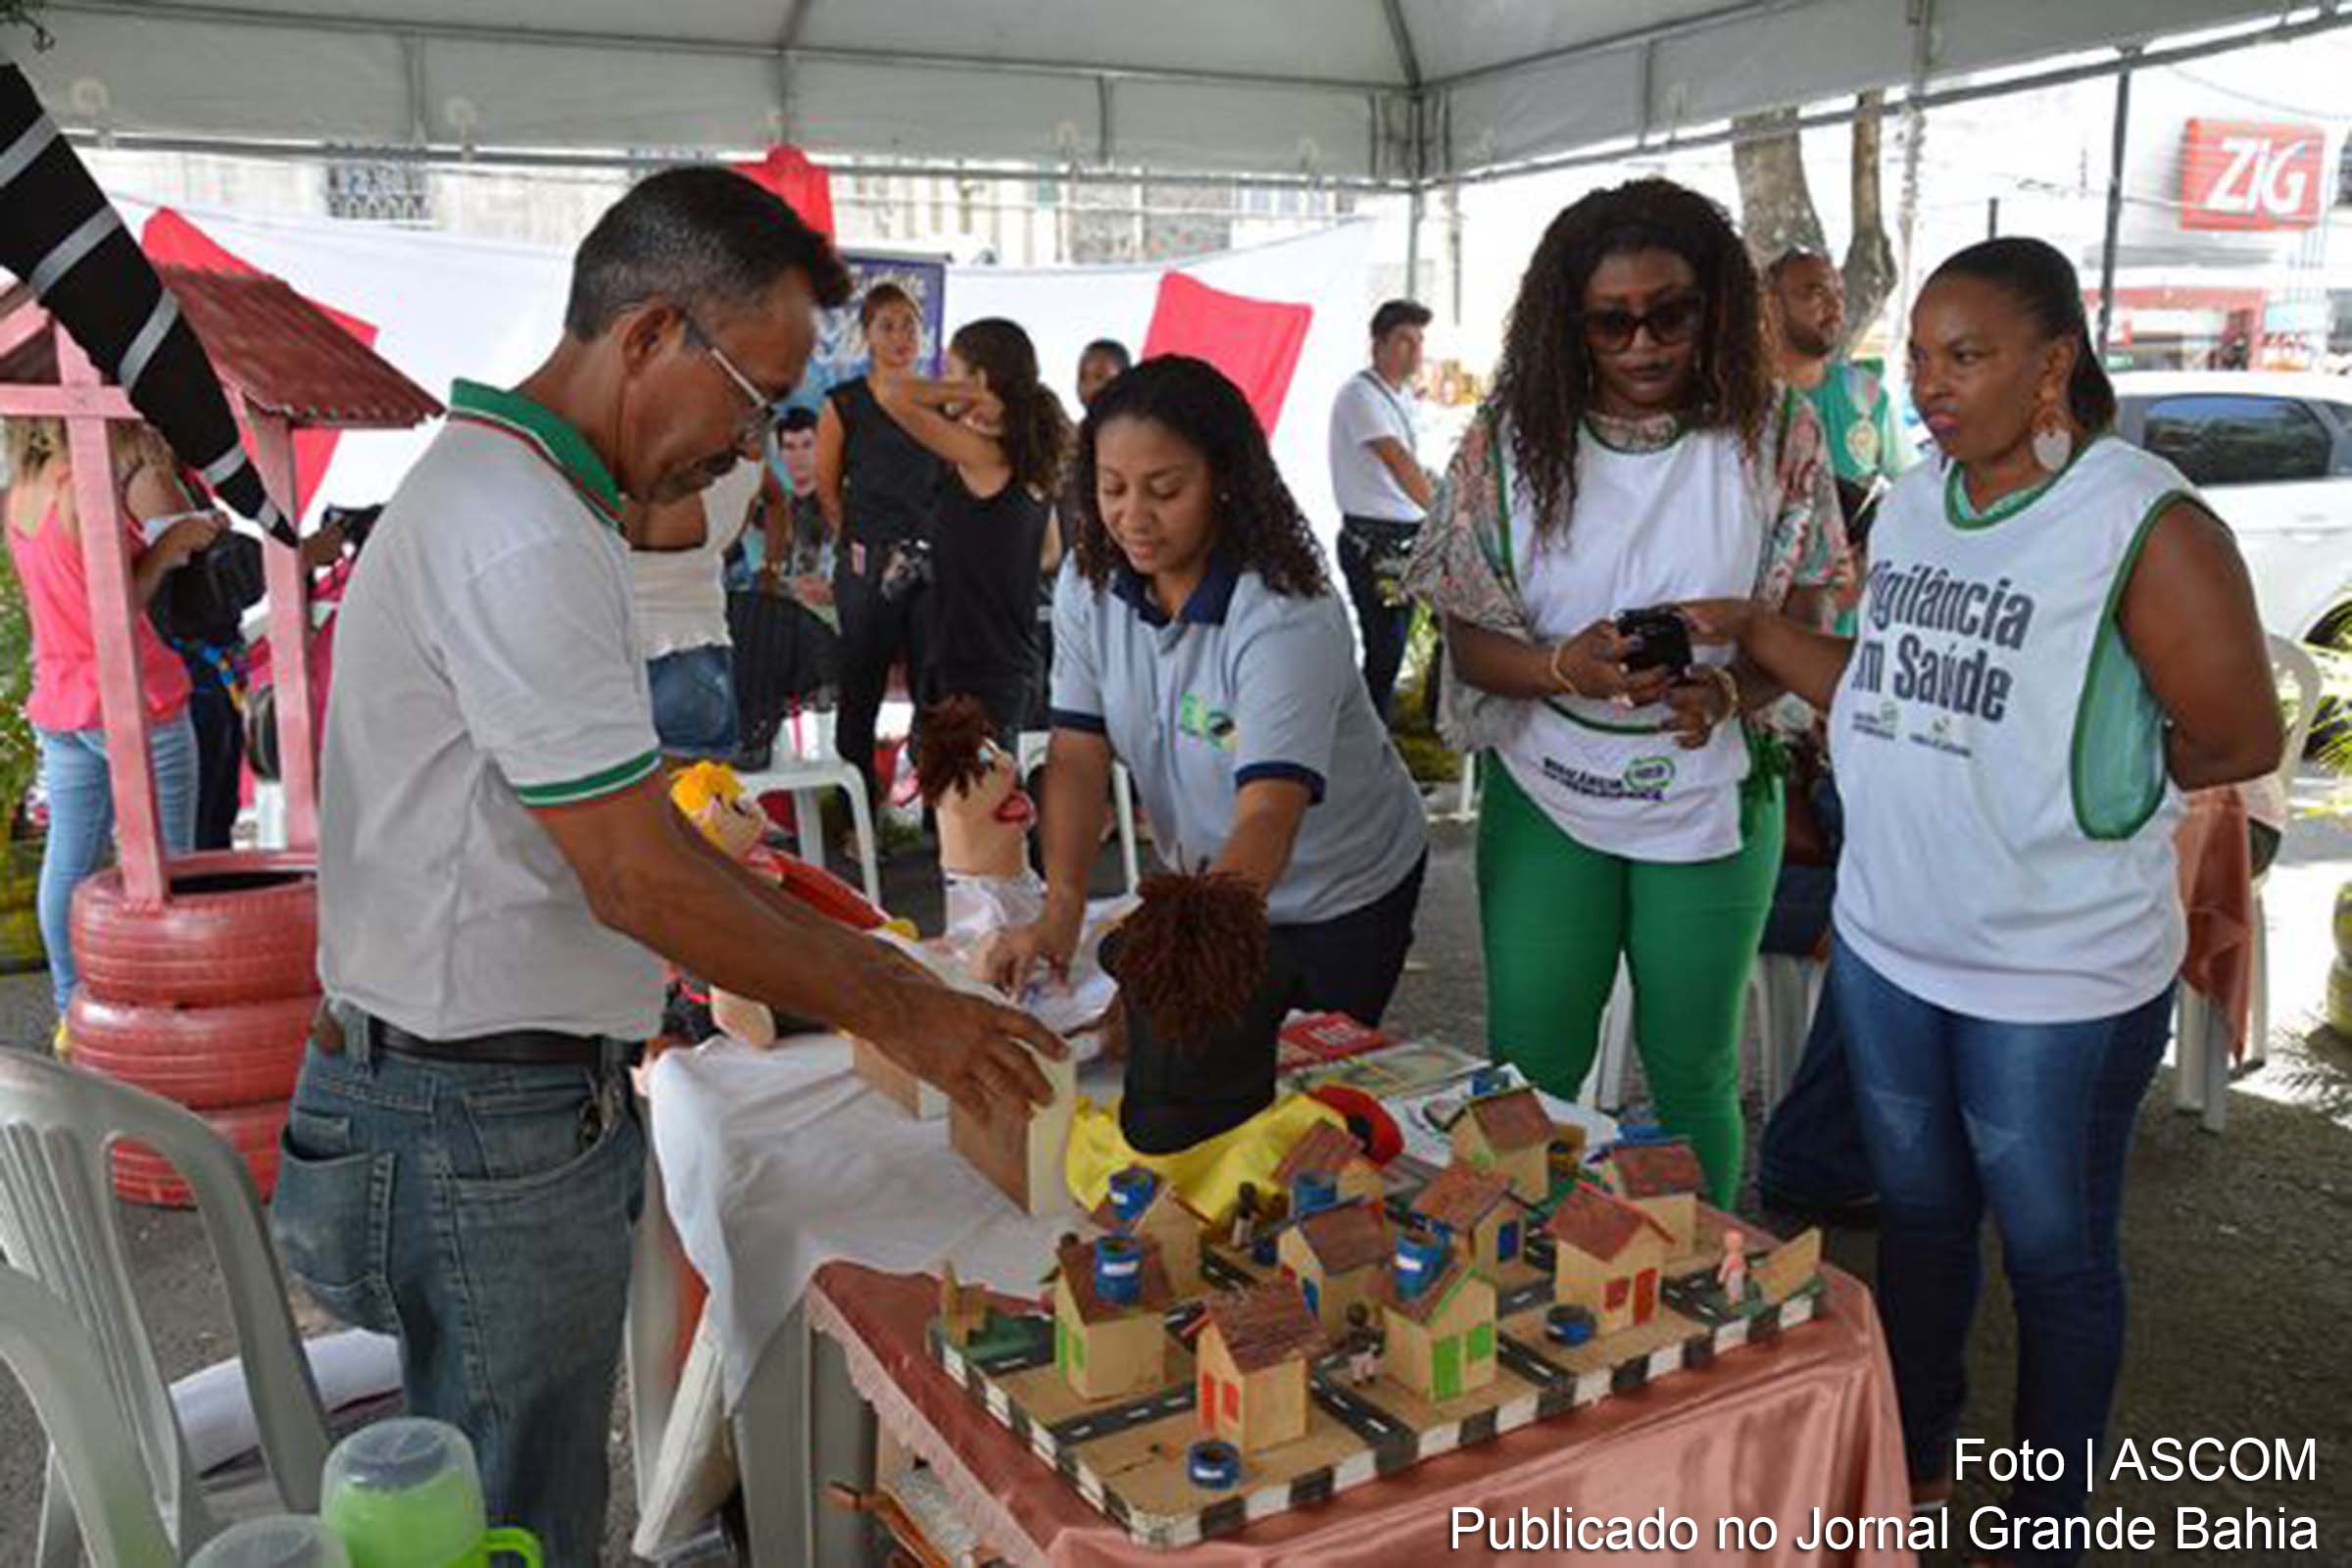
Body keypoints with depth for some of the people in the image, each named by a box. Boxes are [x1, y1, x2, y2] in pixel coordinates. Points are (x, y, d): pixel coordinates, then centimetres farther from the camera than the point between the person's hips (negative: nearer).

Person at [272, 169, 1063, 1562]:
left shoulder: (516, 495, 12)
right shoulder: (520, 535, -23)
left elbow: (617, 821, 16)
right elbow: (640, 880, -24)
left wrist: (853, 956, 13)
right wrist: (895, 1012, -13)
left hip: (527, 1095, 10)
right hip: (487, 1132, -10)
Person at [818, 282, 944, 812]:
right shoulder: (844, 404, 2)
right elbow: (825, 487, 4)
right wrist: (857, 542, 0)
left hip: (934, 562, 3)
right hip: (868, 566, -2)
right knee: (861, 690, 4)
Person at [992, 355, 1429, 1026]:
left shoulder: (1286, 615, -31)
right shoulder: (1088, 581, -12)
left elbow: (1266, 821, -39)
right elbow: (1078, 756, -14)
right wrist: (1061, 912, -29)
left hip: (1339, 899, -5)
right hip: (1206, 877, 5)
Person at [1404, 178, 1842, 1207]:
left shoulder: (1774, 435, -7)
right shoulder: (1512, 435, -7)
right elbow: (1471, 642, -6)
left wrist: (1728, 692, -25)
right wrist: (1565, 668, -27)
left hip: (1708, 803, 0)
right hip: (1543, 798, 0)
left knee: (1691, 1072, 15)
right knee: (1527, 1075, 10)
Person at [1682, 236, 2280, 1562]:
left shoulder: (2146, 523, -17)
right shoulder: (1911, 504, 4)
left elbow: (2243, 740, -12)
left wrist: (2082, 778, -5)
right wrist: (1750, 629, 2)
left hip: (2062, 978, -6)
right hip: (1888, 947, 6)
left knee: (2054, 1256, 13)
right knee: (1919, 1216, 22)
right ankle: (1919, 1455, 44)